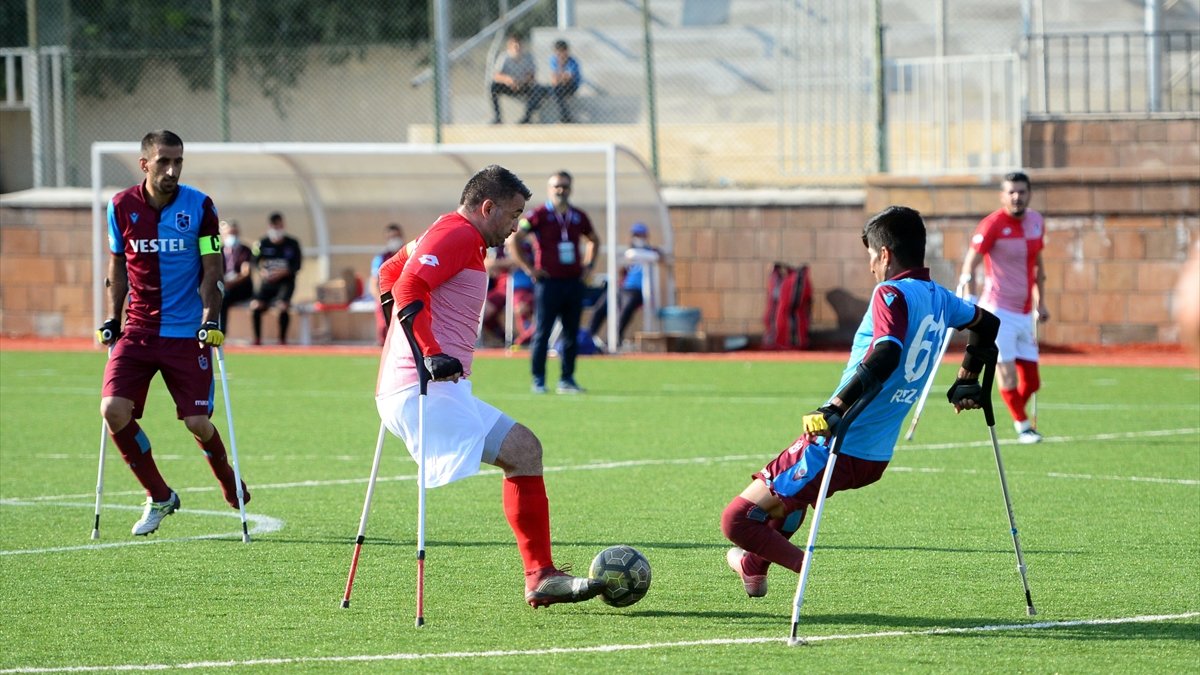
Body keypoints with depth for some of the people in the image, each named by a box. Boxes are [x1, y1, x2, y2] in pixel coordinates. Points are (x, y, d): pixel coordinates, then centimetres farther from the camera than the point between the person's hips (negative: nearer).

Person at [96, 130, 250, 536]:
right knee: (114, 410, -14)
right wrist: (111, 319, 8)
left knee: (197, 422, -5)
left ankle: (227, 479, 30)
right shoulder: (121, 207, 2)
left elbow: (212, 269, -1)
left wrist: (210, 320, -12)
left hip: (187, 333, -2)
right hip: (137, 331, 2)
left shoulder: (199, 207, -4)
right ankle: (159, 497, 5)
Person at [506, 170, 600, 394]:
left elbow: (594, 240, 29)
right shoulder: (539, 215, -5)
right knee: (543, 332, -3)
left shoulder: (578, 217, 11)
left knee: (572, 333, 7)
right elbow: (513, 240, -7)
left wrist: (588, 264, 16)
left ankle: (567, 379, 14)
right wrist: (528, 268, -9)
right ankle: (538, 380, 2)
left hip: (574, 281, 5)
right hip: (549, 281, -5)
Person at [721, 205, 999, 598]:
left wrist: (835, 409, -36)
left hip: (836, 447, -9)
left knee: (736, 520, -6)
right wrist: (967, 384, 40)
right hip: (876, 458, 9)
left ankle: (806, 568, -15)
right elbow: (987, 323, 29)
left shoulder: (892, 294, -15)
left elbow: (886, 355, -33)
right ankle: (754, 567, 48)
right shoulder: (938, 298, 9)